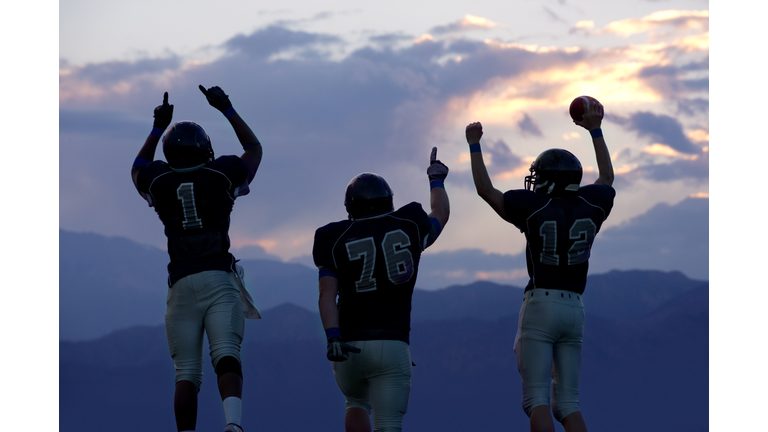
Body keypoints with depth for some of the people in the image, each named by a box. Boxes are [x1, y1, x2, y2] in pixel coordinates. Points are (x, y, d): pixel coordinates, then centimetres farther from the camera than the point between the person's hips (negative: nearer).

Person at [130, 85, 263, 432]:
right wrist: (227, 110, 31)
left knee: (186, 374, 4)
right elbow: (254, 149, 26)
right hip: (219, 279, -1)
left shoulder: (159, 182, 7)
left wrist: (158, 127, 37)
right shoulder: (222, 176, 4)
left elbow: (139, 168, 35)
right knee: (227, 358, -13)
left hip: (182, 284, 1)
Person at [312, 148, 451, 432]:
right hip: (391, 346, -1)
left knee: (357, 404, 29)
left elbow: (327, 296, -11)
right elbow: (440, 215, 26)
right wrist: (436, 179, 43)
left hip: (349, 346, 1)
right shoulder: (409, 228, 3)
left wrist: (332, 337, -16)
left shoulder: (337, 241, 1)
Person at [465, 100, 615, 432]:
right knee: (567, 402, 8)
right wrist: (595, 131, 38)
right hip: (574, 309, 5)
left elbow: (485, 190, 5)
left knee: (537, 398, -6)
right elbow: (607, 178, 29)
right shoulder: (590, 206, 6)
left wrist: (474, 145, 13)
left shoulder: (535, 208, -6)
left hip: (540, 305, -5)